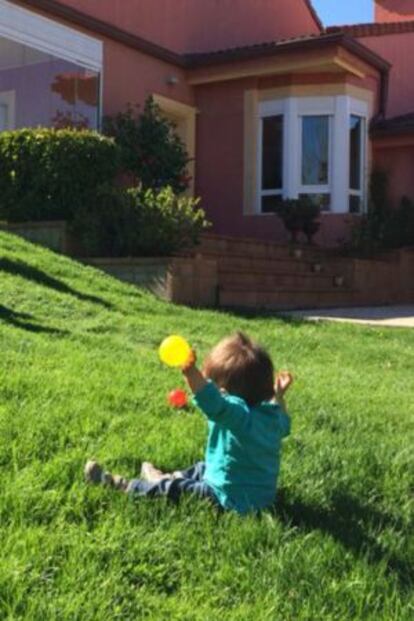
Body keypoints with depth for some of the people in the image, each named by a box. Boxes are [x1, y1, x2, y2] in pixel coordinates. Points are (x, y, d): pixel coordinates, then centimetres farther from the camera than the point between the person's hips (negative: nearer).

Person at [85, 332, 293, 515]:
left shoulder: (240, 415, -30)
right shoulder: (272, 414, -3)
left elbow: (215, 405, -51)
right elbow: (284, 426, 20)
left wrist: (191, 372, -63)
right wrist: (279, 397, 28)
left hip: (236, 500, -9)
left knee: (176, 487, 4)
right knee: (203, 469, 29)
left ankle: (120, 486, 18)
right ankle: (165, 480, 48)